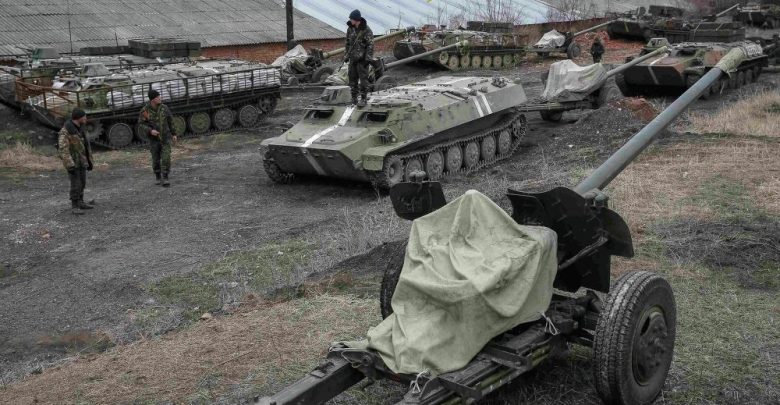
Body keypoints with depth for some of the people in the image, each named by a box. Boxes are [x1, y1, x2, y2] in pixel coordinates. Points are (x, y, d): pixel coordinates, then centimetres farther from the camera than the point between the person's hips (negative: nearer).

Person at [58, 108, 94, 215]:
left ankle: (80, 203, 27)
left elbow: (85, 145, 14)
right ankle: (74, 207, 3)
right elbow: (63, 149, -25)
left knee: (82, 183, 14)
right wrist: (70, 165, -30)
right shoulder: (65, 131, -21)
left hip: (81, 161, 8)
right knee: (76, 184, -7)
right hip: (72, 162, -8)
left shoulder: (79, 129, 6)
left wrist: (89, 161, 16)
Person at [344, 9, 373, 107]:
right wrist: (347, 55, 15)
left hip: (362, 58, -6)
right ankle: (354, 98, 17)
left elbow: (370, 45, -14)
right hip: (353, 58, 6)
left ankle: (363, 99, -2)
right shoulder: (350, 28, 5)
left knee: (363, 78, -6)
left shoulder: (367, 30, -12)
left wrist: (368, 59, -18)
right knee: (353, 78, 8)